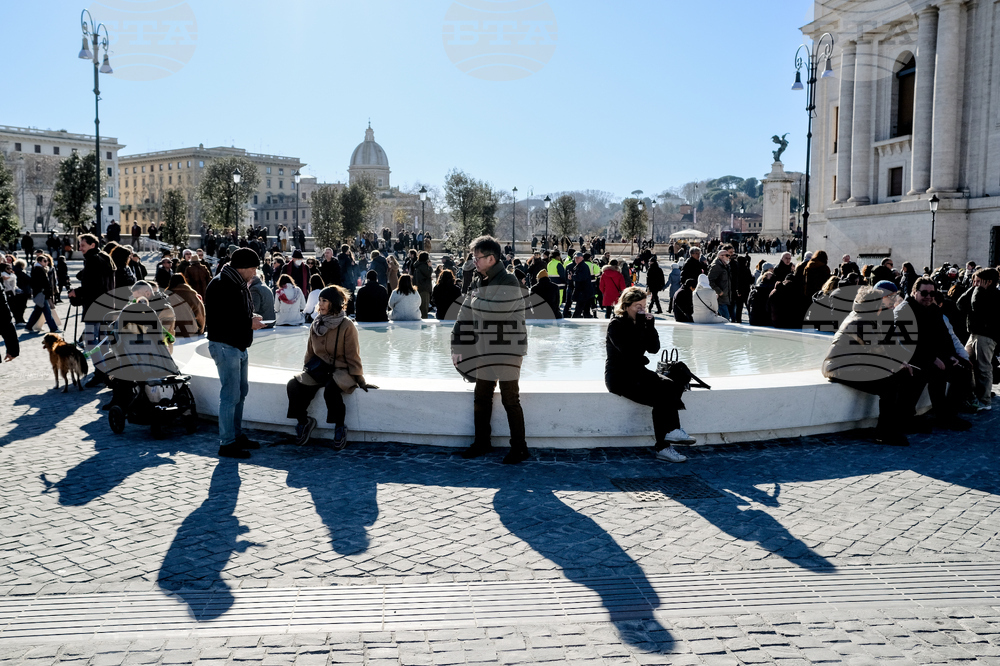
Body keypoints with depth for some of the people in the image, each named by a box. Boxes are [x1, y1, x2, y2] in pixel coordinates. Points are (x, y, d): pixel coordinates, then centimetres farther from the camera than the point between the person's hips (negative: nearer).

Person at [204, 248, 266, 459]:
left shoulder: (240, 284, 13)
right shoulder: (220, 286, -17)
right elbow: (217, 320, -24)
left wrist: (252, 318, 3)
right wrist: (249, 324, -19)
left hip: (240, 346, 10)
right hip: (225, 346, -10)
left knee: (241, 392, 18)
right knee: (230, 396, -6)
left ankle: (237, 435, 31)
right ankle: (227, 443, 3)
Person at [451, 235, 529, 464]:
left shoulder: (508, 282, -15)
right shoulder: (479, 283, 9)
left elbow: (493, 310, -29)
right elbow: (466, 315, 9)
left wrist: (475, 300, -9)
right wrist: (458, 347, 5)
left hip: (507, 351, -8)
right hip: (483, 351, 8)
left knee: (510, 400, -1)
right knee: (481, 398, 15)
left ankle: (519, 448, 10)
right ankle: (482, 442, 29)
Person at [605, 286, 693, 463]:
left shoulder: (640, 322, 9)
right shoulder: (616, 325, -12)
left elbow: (654, 348, 3)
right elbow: (630, 352, -25)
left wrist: (650, 326, -9)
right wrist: (639, 327, -22)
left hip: (638, 372, 7)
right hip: (619, 377, -7)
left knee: (674, 387, -16)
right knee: (661, 399, -23)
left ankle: (672, 430, -16)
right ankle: (662, 448, -15)